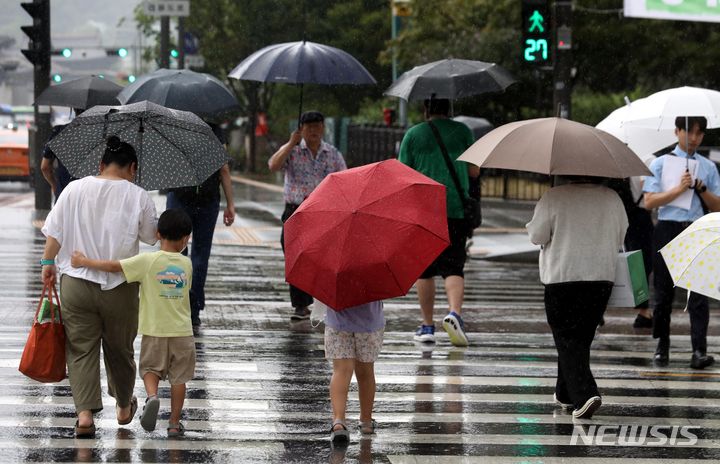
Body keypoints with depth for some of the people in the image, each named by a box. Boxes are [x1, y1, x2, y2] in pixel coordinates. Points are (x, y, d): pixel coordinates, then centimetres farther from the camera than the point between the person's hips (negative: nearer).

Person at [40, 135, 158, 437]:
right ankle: (124, 407, 33)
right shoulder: (138, 197, -6)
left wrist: (48, 262, 8)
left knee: (81, 349, 5)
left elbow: (54, 231, -2)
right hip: (120, 287, -1)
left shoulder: (74, 189, -1)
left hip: (75, 284, 1)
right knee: (119, 348, 17)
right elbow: (151, 236, 6)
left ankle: (85, 412, -7)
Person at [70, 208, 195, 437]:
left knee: (151, 367, 16)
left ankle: (152, 396, -13)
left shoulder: (147, 261, -12)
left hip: (154, 330, -2)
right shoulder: (186, 264, -2)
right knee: (178, 377, 11)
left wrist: (85, 262, -8)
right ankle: (174, 422, 13)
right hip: (182, 331, 2)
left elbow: (114, 266, -17)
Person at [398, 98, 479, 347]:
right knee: (454, 268, 0)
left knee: (424, 269, 9)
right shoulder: (463, 132, 5)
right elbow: (474, 172, 8)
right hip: (456, 209, 0)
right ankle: (454, 312, -24)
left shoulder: (413, 135, 3)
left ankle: (427, 326, 11)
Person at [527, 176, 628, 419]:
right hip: (602, 278, 4)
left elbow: (536, 235, -5)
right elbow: (621, 238, 12)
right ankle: (566, 394, 25)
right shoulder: (612, 199, 3)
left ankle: (584, 393, -18)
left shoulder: (554, 197, -9)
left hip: (562, 278, -4)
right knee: (582, 337, 16)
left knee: (567, 338, -1)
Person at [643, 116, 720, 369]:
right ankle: (662, 348, 14)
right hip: (668, 230, -1)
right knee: (664, 292, 4)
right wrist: (679, 189, -13)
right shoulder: (661, 164, 5)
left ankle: (699, 351, -14)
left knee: (698, 292, -9)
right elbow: (649, 201, -4)